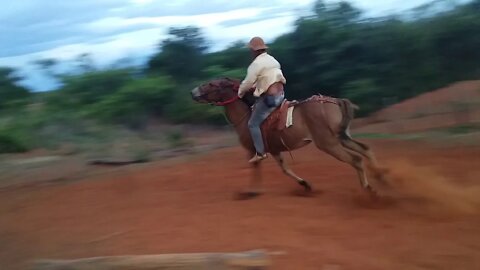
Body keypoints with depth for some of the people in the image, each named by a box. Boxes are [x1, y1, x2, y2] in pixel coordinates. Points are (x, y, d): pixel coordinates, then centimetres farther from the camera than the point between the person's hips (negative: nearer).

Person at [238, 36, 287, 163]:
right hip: (280, 94, 10)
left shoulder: (256, 63, -13)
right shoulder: (273, 60, 15)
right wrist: (255, 86, 22)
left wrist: (240, 93, 6)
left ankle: (260, 153, -4)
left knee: (253, 124, -2)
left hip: (269, 97, -9)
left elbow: (247, 82, -12)